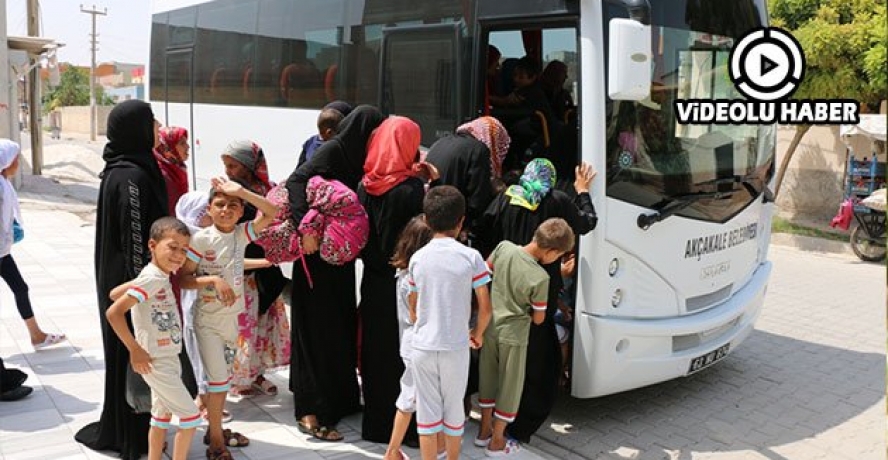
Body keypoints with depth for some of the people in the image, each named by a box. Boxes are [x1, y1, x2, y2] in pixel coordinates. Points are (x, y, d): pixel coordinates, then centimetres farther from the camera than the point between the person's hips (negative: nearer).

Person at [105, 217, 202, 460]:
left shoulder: (160, 276, 3)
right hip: (156, 362, -9)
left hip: (168, 359, 9)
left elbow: (114, 293, 12)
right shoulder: (152, 279, -22)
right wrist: (135, 350, -21)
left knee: (162, 416, 18)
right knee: (191, 417, -1)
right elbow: (113, 313, -27)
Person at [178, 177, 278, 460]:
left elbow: (271, 212, -12)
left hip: (232, 317, 5)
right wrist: (214, 280, -26)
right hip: (208, 320, -5)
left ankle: (215, 429, 35)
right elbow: (182, 278, -13)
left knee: (224, 376, 18)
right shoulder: (201, 239, -14)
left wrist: (240, 191, -20)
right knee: (218, 378, -3)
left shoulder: (241, 234, -3)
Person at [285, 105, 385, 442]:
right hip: (318, 255, -9)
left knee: (342, 328, 17)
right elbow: (296, 181, -27)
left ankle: (341, 398, 32)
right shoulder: (332, 150, -14)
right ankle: (311, 413, 5)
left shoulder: (351, 156, 11)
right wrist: (305, 226, -37)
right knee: (320, 331, -4)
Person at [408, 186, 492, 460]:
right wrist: (477, 334, 11)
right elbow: (485, 308, -7)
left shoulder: (417, 258, -2)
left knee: (427, 411, 11)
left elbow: (413, 309, 6)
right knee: (454, 408, 16)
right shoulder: (470, 257, -9)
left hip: (422, 347, 1)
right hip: (455, 347, -1)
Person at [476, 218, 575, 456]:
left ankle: (484, 431, 34)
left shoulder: (503, 247, -13)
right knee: (510, 387, 12)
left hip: (490, 327, 6)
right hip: (514, 335, -5)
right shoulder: (540, 278, -24)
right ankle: (497, 442, 23)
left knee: (488, 379, 21)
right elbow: (538, 318, -12)